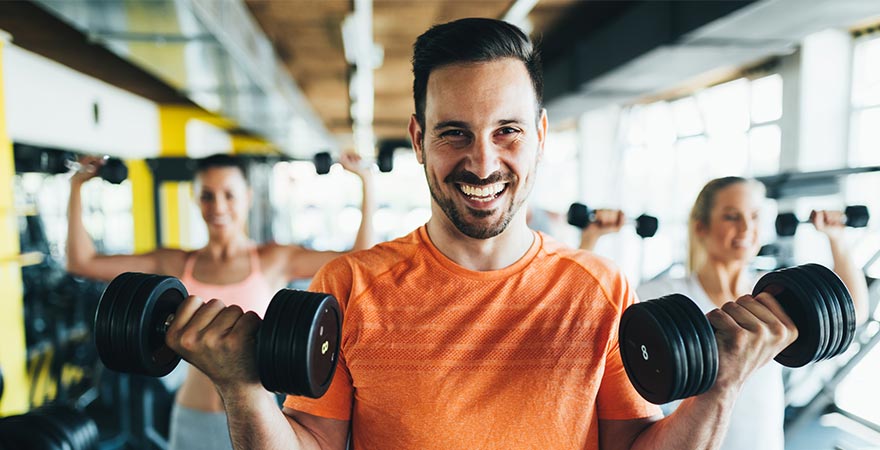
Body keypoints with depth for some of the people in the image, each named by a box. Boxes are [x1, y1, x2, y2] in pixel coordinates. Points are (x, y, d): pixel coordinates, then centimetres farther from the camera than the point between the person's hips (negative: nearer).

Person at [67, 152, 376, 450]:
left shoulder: (274, 261, -4)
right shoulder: (176, 265, 2)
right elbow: (81, 261, 4)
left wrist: (367, 182, -12)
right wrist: (77, 186, 4)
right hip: (192, 422, 2)